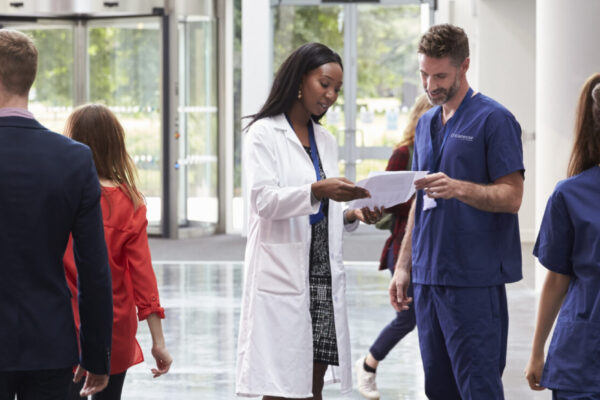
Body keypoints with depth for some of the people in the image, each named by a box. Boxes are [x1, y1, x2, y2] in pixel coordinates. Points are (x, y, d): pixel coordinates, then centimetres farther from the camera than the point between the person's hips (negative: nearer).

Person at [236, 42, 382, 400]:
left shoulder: (326, 141, 19)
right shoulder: (264, 134, -1)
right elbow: (263, 199, -15)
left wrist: (354, 215, 3)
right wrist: (317, 191, -29)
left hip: (324, 273, 7)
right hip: (282, 274, -7)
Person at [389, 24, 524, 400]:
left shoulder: (494, 120, -6)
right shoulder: (426, 123, 17)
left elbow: (511, 196, -11)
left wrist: (459, 188, -27)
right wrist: (404, 266, 17)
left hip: (474, 280, -7)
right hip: (429, 277, 7)